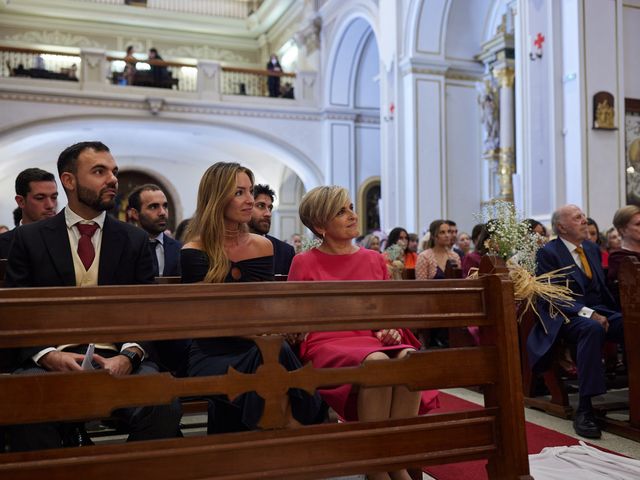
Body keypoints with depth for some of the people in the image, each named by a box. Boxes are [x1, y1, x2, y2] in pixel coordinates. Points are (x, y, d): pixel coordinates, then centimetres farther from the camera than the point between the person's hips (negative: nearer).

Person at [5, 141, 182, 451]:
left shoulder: (135, 240, 12)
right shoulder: (30, 238, 10)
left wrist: (128, 357, -13)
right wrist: (48, 356, -14)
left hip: (117, 358, 1)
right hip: (51, 359, -1)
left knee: (164, 407, -29)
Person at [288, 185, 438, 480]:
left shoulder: (374, 259, 17)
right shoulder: (304, 263, 6)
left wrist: (392, 329, 0)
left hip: (373, 341, 4)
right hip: (328, 345, -4)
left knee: (411, 357, -33)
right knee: (378, 361, -38)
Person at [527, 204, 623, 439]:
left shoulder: (593, 249, 20)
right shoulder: (548, 253, -2)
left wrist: (619, 310, 5)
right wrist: (588, 314, -22)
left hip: (599, 312, 6)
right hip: (566, 318, -6)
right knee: (592, 329, -38)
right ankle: (584, 409, -36)